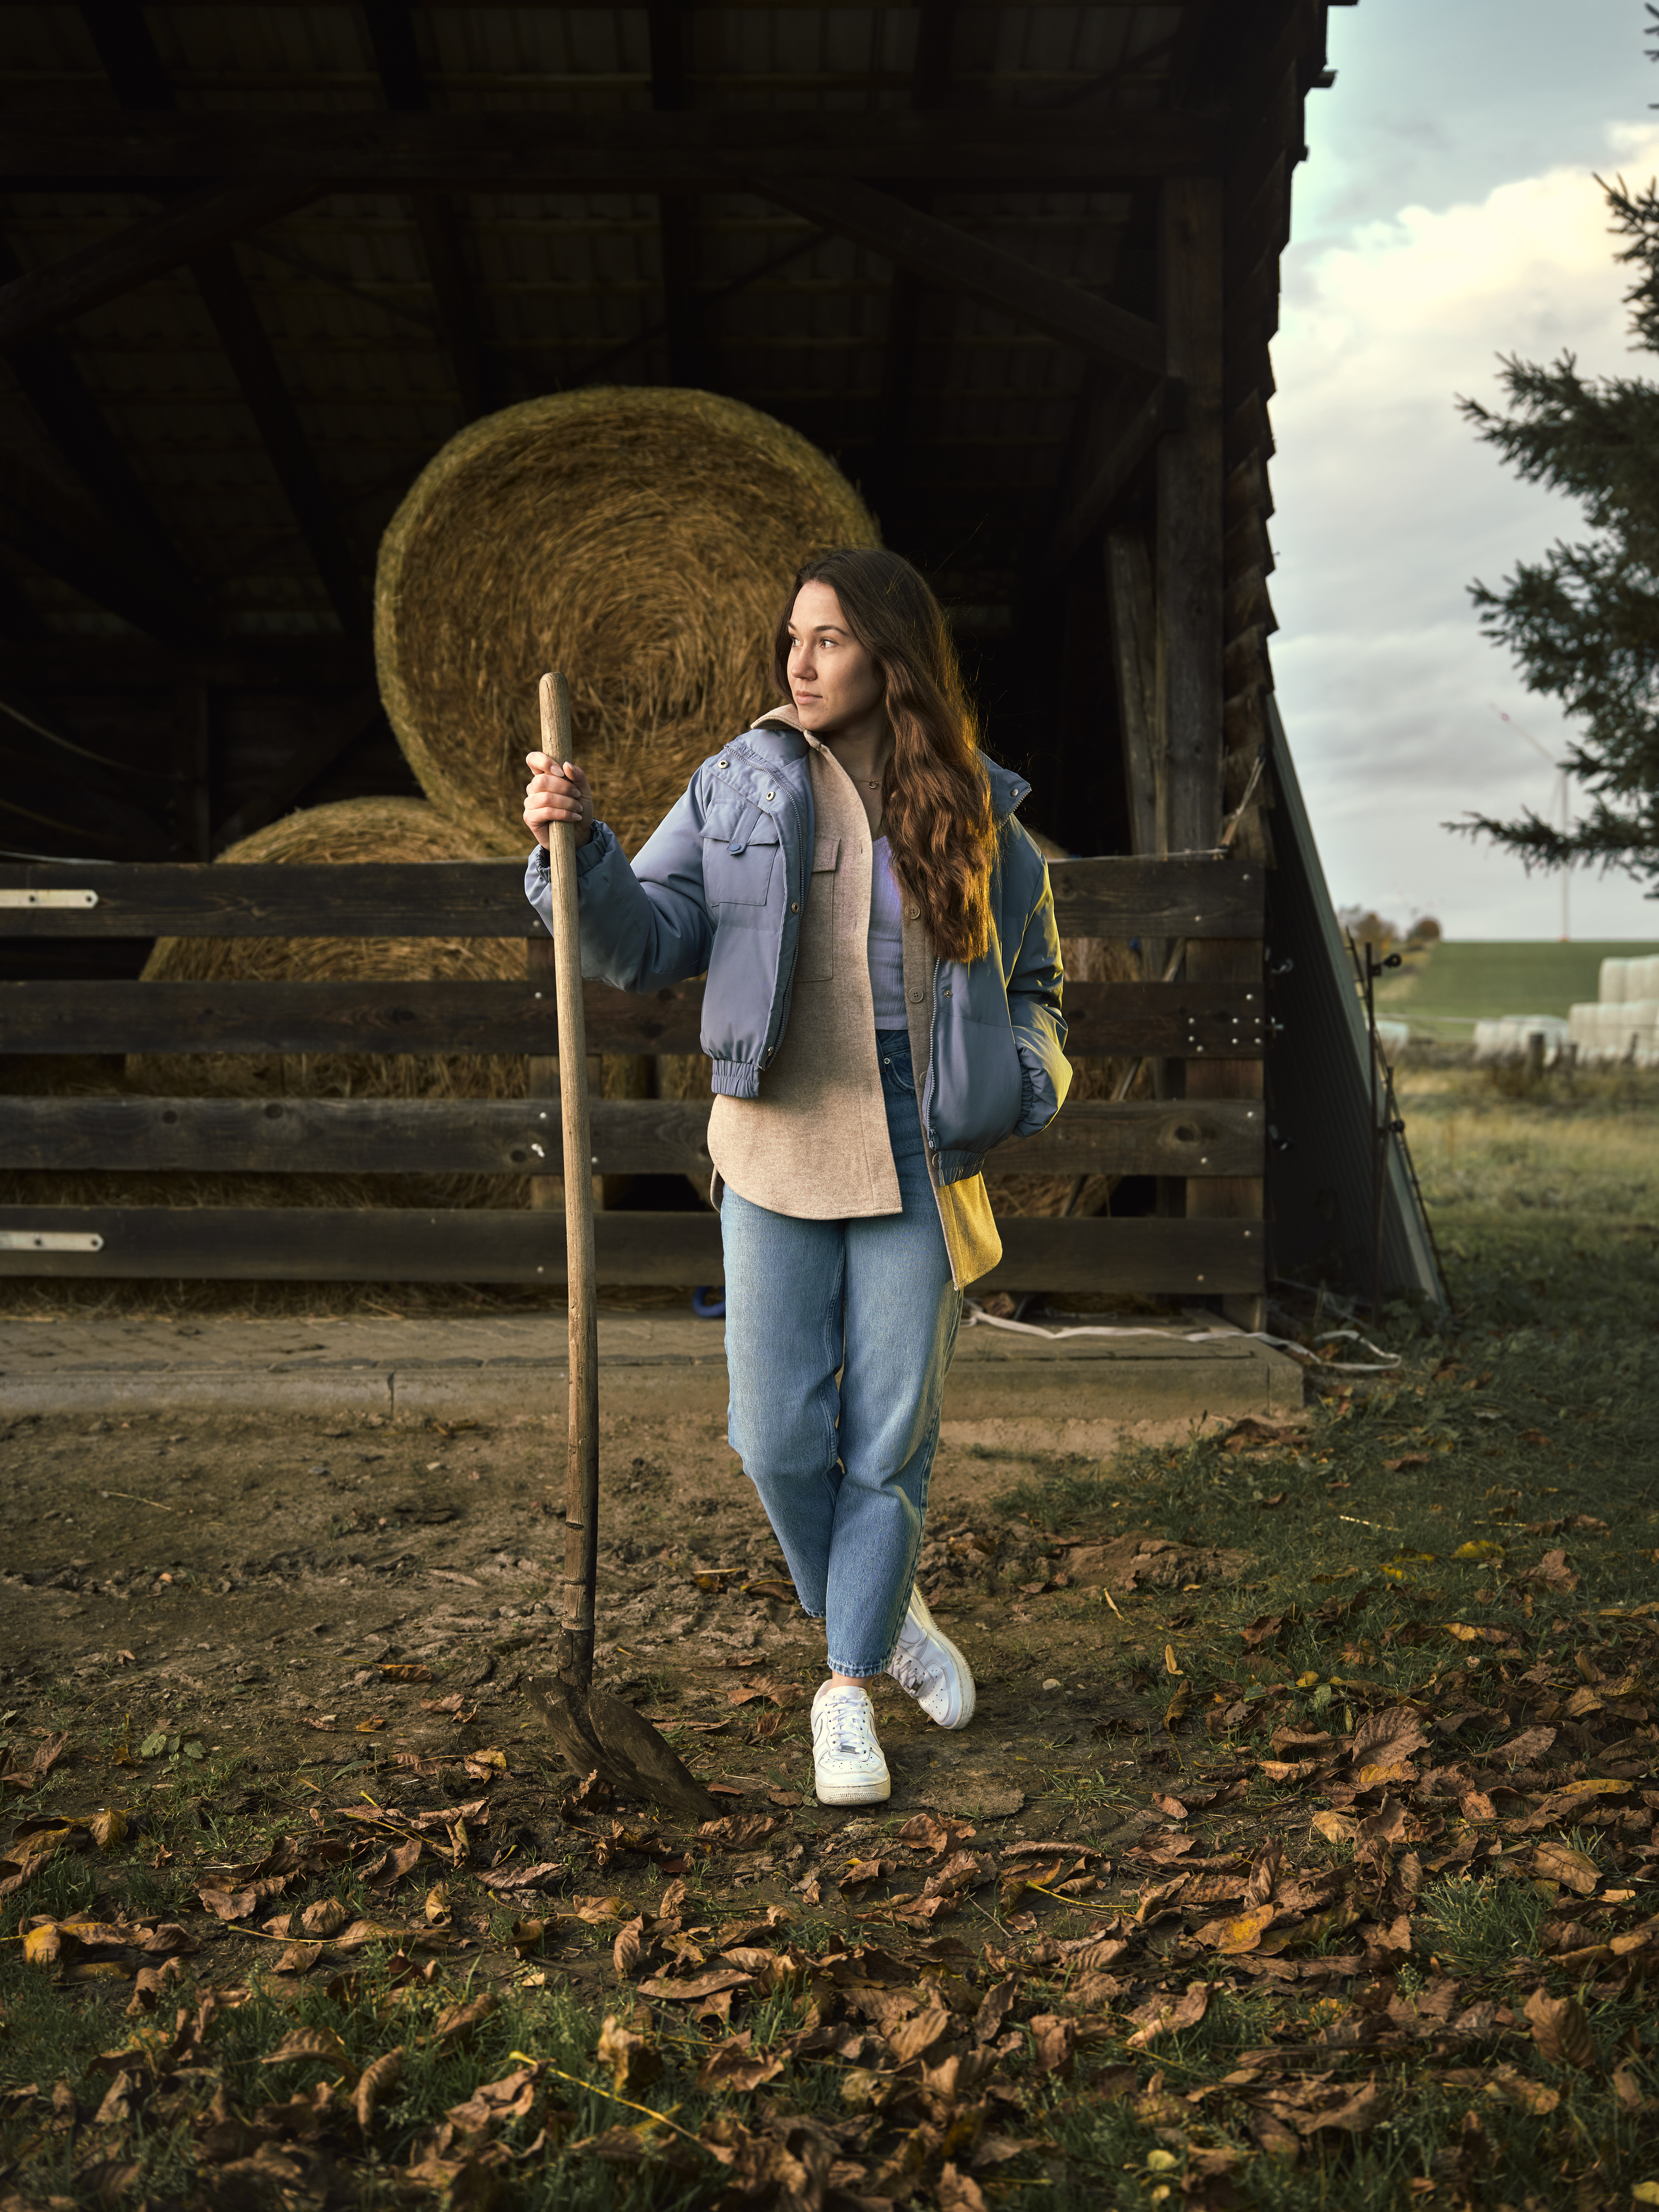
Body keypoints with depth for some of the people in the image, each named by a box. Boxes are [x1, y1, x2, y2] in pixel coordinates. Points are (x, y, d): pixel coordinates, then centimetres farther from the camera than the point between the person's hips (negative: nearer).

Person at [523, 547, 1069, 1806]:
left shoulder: (978, 814, 2)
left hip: (919, 1155, 0)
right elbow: (648, 943, -2)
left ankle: (847, 1688, 23)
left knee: (892, 1437, 5)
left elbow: (1031, 980, 15)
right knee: (780, 1437, 4)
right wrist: (578, 850, -18)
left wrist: (1026, 1085, -2)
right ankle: (881, 1614, 32)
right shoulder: (745, 785, 1)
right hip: (778, 1148, 0)